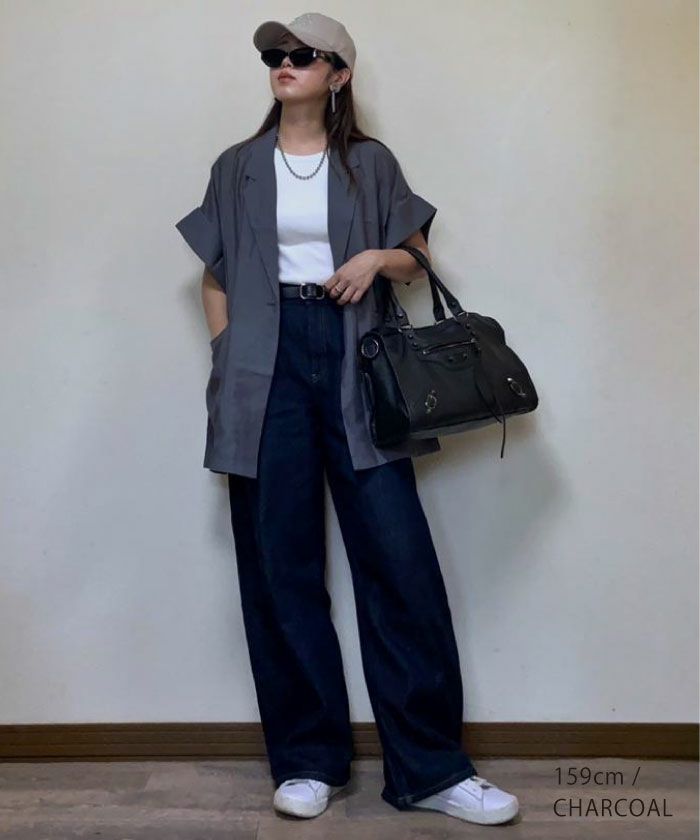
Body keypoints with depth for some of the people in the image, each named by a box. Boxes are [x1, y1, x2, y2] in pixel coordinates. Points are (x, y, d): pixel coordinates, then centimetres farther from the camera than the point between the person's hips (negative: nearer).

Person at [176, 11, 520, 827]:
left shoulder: (371, 163, 12)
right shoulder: (238, 168, 14)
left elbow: (417, 260, 14)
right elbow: (215, 277, 14)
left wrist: (378, 257, -8)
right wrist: (228, 364, 1)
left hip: (352, 355, -1)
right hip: (267, 363, 1)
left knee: (398, 553, -7)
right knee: (280, 562, 1)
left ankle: (430, 766, 2)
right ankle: (307, 758, 12)